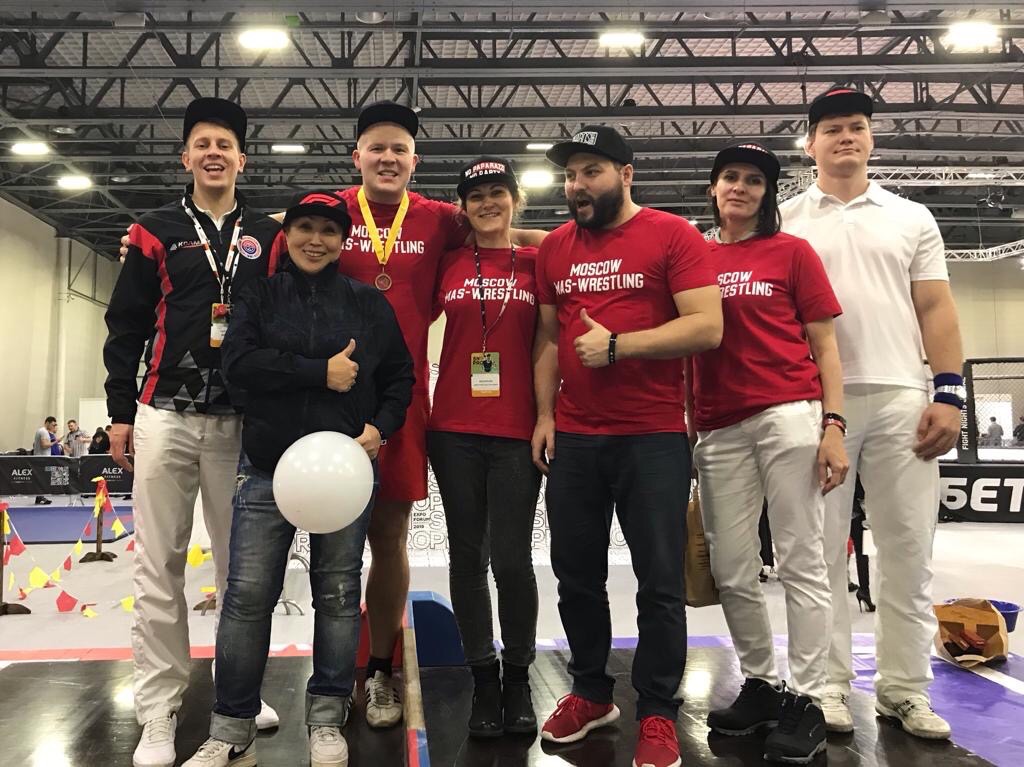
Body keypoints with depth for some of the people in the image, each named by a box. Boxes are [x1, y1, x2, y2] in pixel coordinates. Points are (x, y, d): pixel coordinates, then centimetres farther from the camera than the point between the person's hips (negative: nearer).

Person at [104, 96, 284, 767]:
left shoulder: (268, 236, 9)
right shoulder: (156, 233, 8)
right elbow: (126, 327, 7)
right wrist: (121, 412, 3)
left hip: (242, 421, 1)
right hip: (165, 417, 0)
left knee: (241, 563, 7)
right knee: (159, 567, 2)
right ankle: (159, 711, 11)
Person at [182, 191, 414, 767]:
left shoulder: (370, 303, 8)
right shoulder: (261, 297, 9)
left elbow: (400, 376, 9)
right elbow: (239, 363, -6)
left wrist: (381, 425, -8)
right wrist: (321, 372, -12)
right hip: (268, 468, 0)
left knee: (339, 593, 6)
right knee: (248, 594, -1)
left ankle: (328, 719, 22)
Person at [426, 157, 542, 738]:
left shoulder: (538, 264, 5)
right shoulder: (448, 264, 8)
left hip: (518, 431, -2)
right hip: (455, 430, 2)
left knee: (512, 558, -1)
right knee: (467, 555, 8)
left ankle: (518, 679, 20)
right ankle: (483, 678, 23)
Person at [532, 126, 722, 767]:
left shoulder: (673, 235, -3)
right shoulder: (555, 248, 12)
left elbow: (707, 327, -11)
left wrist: (617, 345, -15)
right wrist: (544, 412, 5)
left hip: (654, 438, -4)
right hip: (572, 438, 5)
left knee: (659, 581, 3)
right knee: (576, 574, 12)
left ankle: (658, 715, 18)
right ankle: (592, 694, 31)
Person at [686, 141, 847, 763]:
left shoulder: (792, 252, 7)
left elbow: (824, 345, 4)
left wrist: (834, 424, -7)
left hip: (789, 417, -3)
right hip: (719, 430, 4)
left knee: (801, 562, -1)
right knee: (731, 570, 8)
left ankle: (806, 701, 10)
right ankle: (762, 684, 26)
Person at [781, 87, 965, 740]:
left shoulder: (911, 218, 15)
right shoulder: (784, 222, 11)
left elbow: (936, 309, 9)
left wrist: (950, 394, -1)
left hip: (901, 399, 2)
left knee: (909, 549, 3)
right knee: (822, 549, 2)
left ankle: (905, 688, 15)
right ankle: (829, 684, 12)